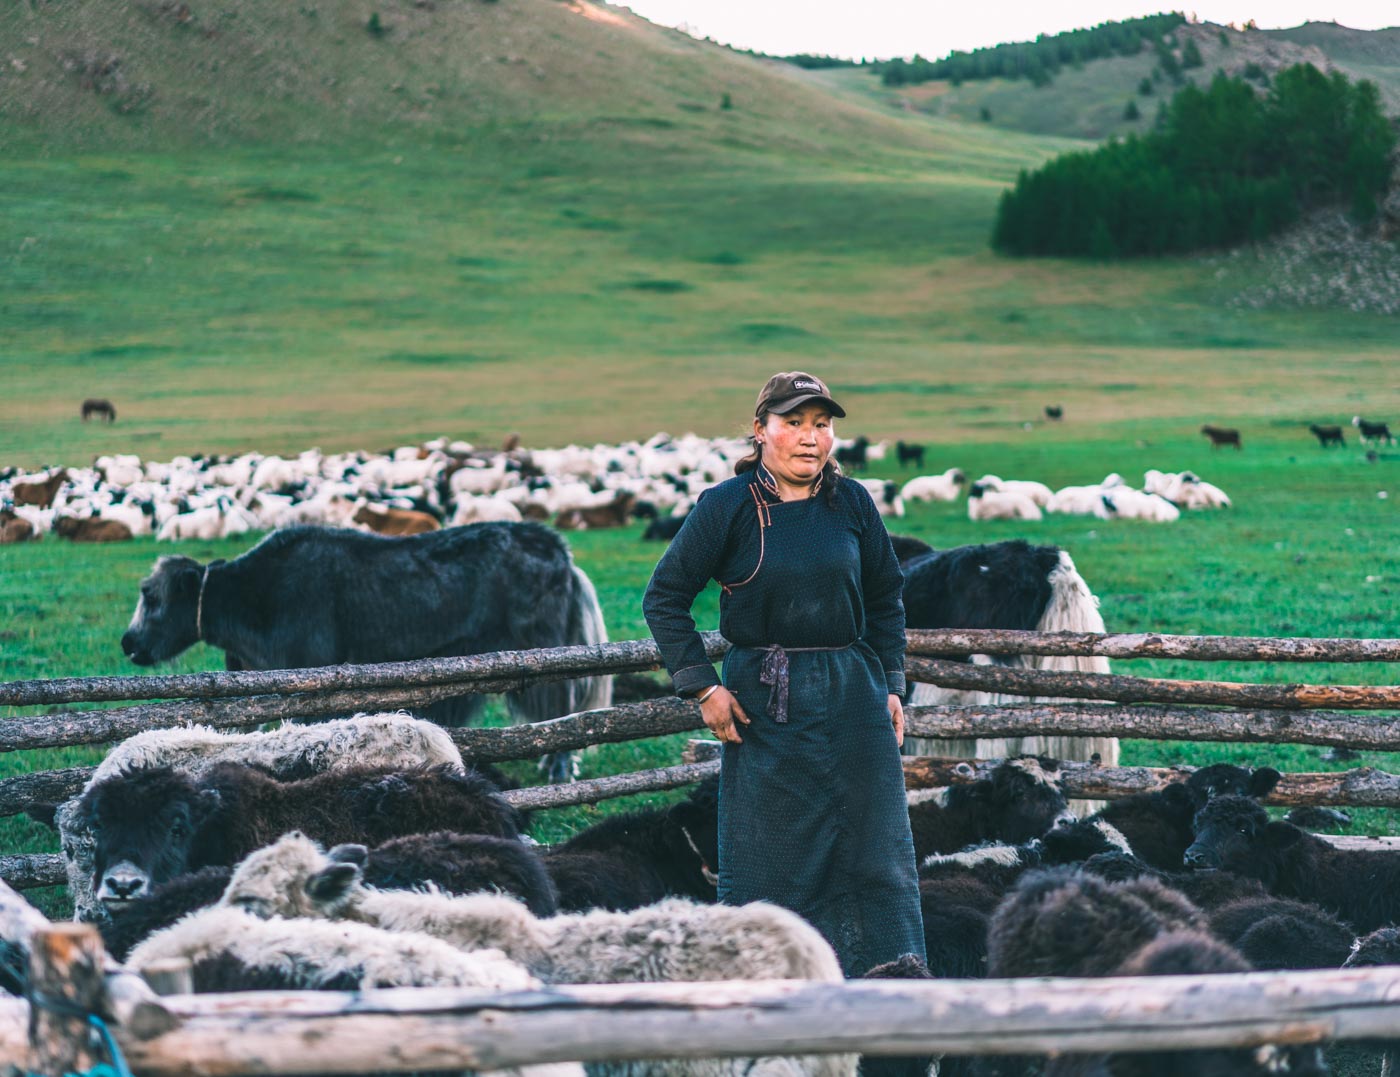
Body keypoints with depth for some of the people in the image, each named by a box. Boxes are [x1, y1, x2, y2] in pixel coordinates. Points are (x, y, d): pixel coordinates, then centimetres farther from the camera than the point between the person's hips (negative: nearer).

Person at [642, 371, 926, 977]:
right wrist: (702, 687, -5)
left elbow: (885, 597, 18)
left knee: (874, 852, 0)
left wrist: (891, 685, 11)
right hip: (762, 701, -3)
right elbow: (664, 598, 1)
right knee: (768, 859, 2)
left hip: (851, 699, 3)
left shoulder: (851, 505, 5)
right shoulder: (726, 507, -4)